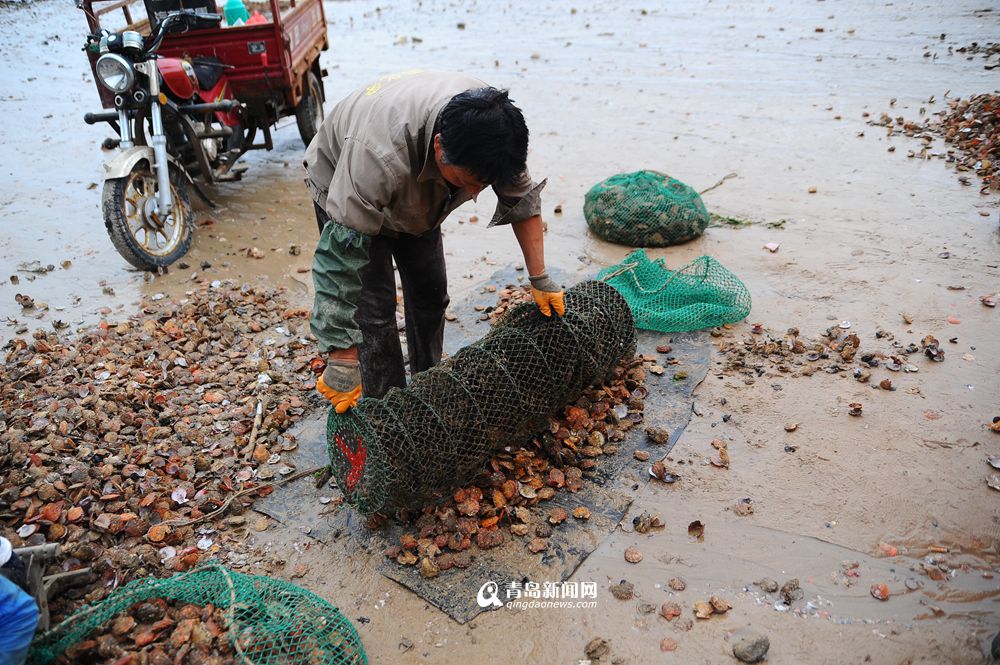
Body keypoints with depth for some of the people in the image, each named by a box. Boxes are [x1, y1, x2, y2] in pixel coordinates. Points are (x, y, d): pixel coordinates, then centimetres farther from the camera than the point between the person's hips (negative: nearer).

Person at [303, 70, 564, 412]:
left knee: (430, 294, 8)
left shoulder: (492, 127, -29)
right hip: (343, 189, -5)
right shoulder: (379, 154, -47)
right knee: (374, 308, -13)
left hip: (416, 198, 5)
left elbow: (523, 200, -12)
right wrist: (342, 360, -43)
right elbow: (340, 258, -44)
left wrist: (539, 278, -11)